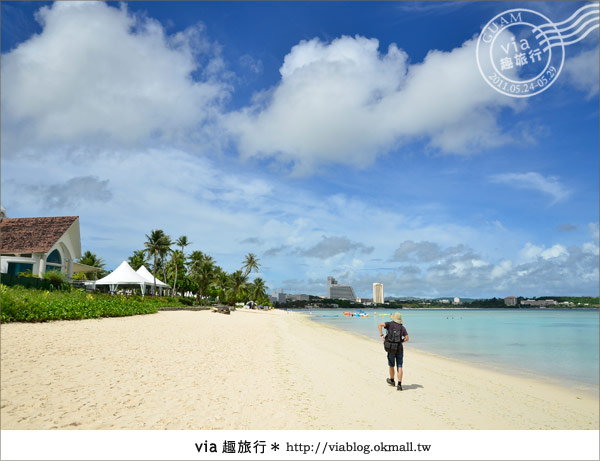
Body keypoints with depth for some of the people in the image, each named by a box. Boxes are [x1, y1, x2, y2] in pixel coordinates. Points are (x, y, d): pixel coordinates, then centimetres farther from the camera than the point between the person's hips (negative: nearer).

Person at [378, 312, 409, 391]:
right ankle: (399, 385, -8)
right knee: (399, 367, 1)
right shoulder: (402, 327, 6)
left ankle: (392, 380, 37)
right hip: (399, 348, 1)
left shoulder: (390, 324, 2)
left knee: (391, 365, 19)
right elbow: (407, 338, -4)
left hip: (391, 348, -1)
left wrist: (382, 335, -10)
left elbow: (379, 325, -15)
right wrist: (400, 341, 13)